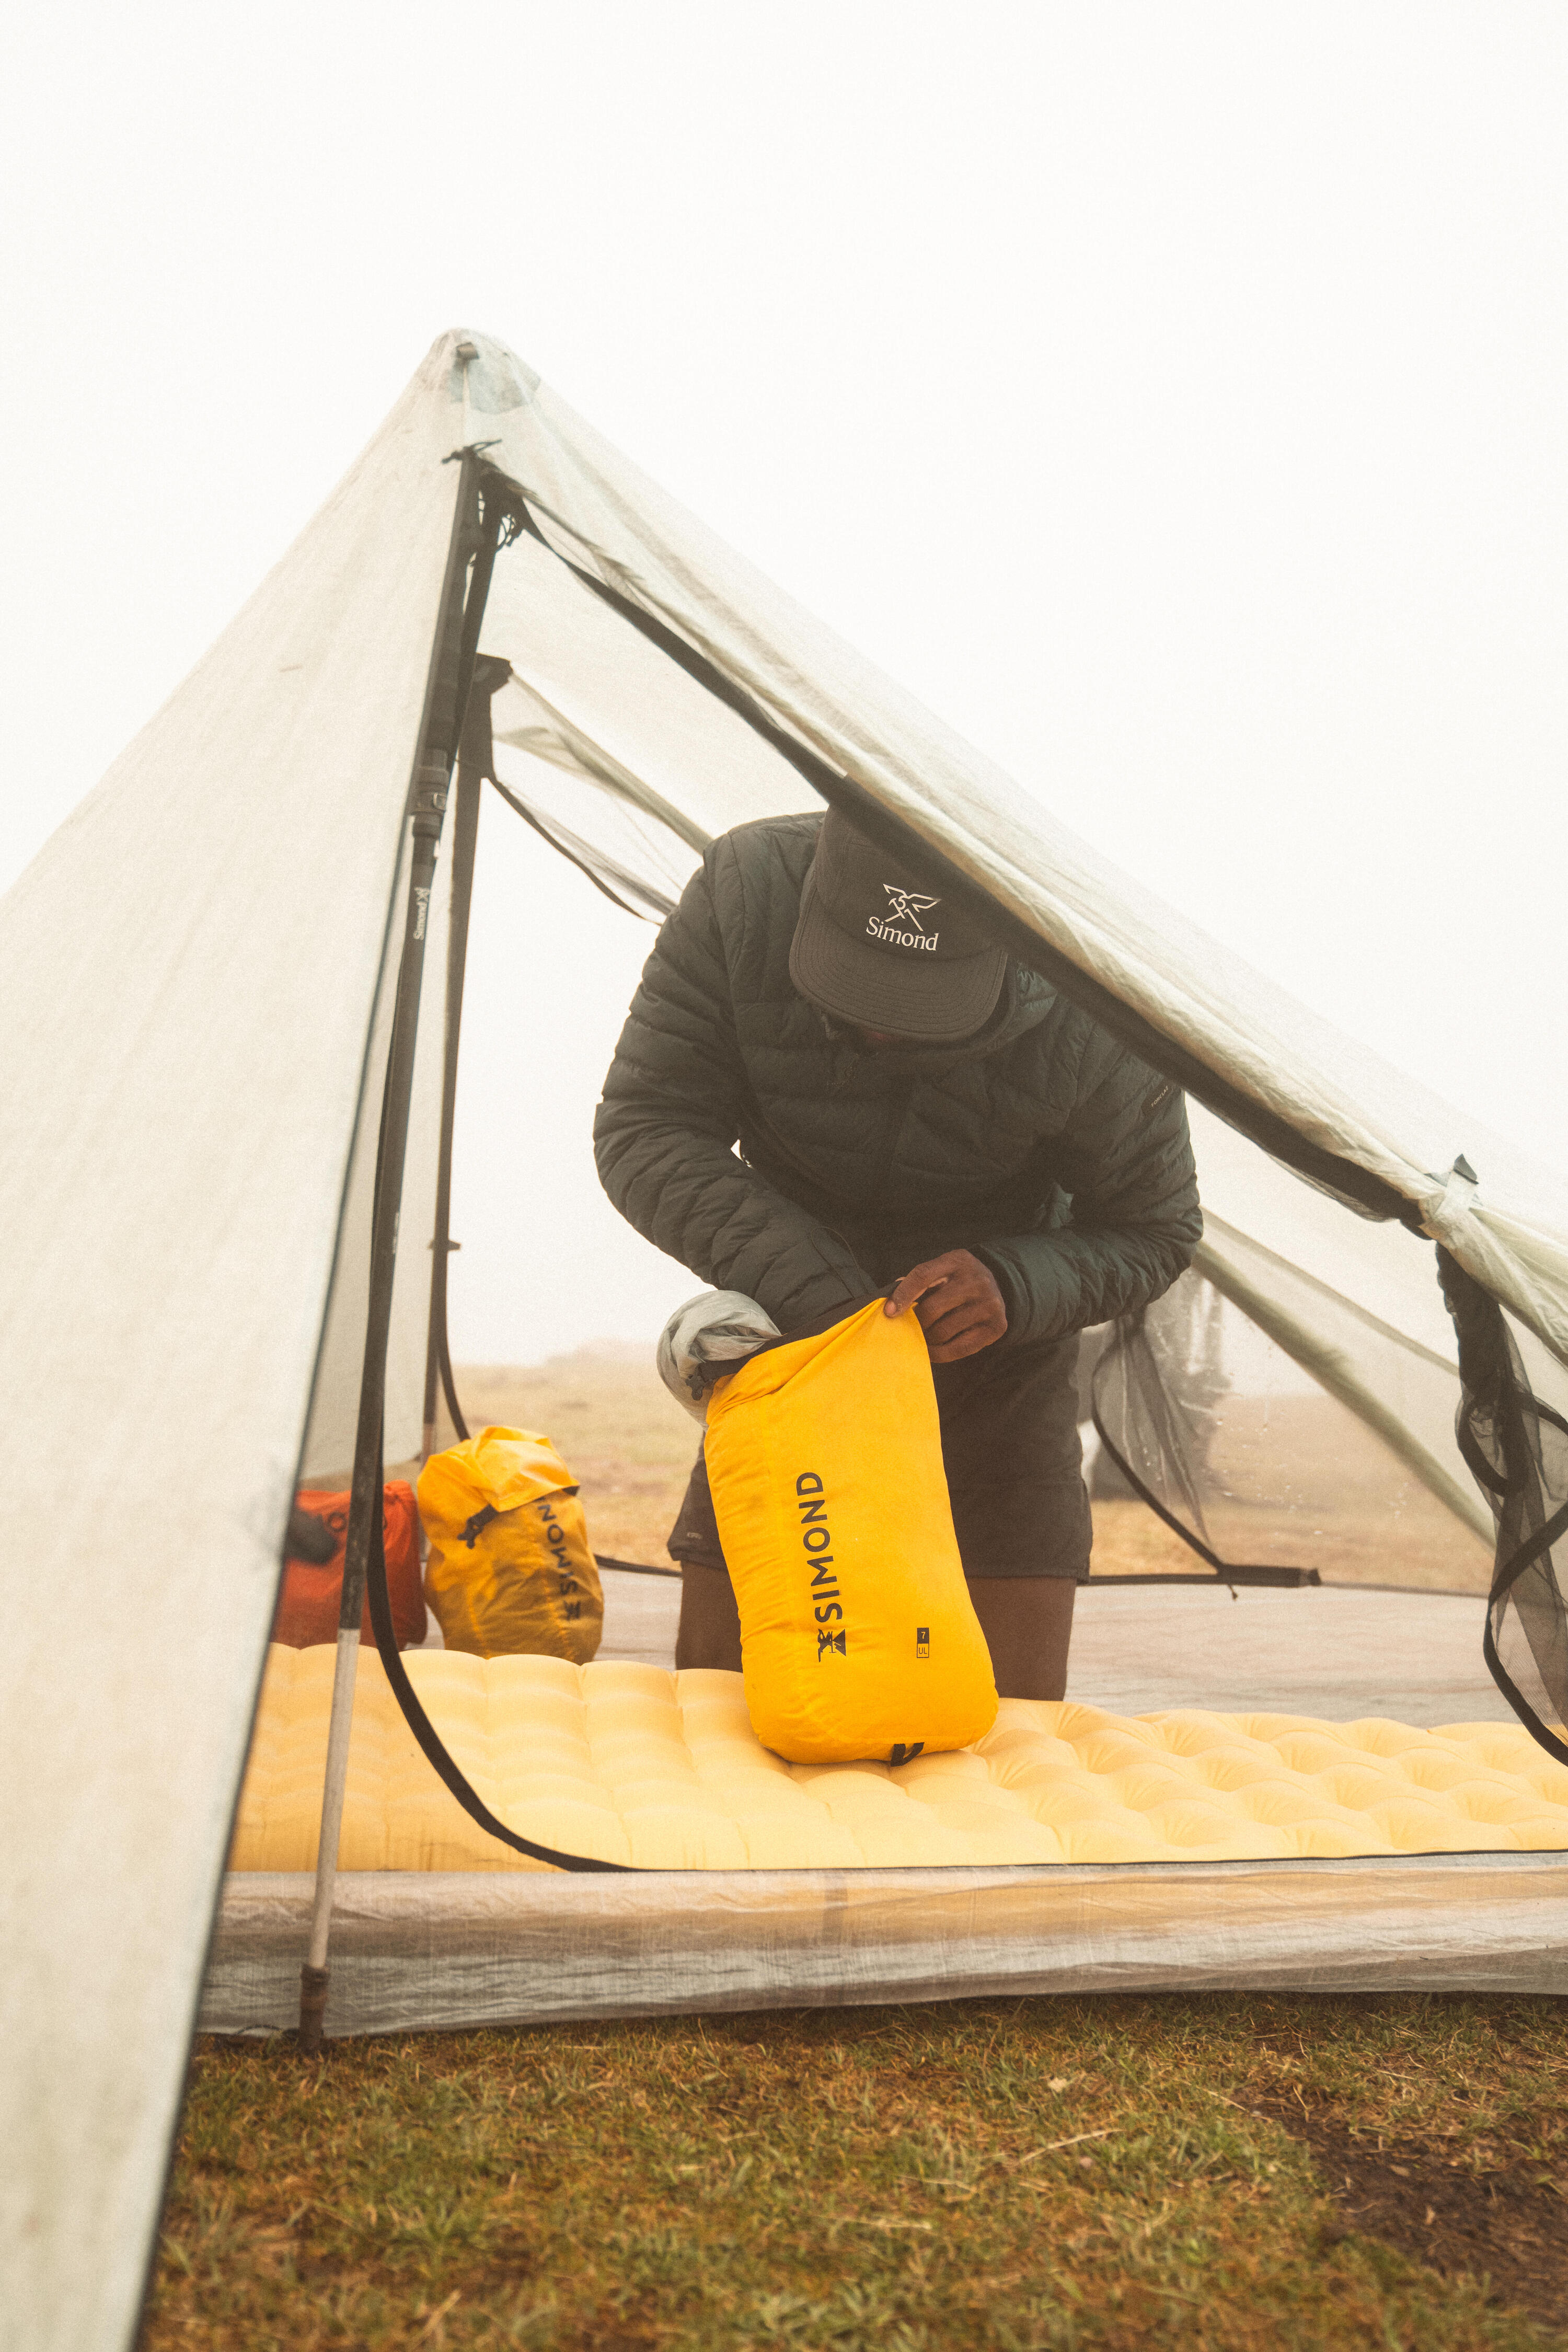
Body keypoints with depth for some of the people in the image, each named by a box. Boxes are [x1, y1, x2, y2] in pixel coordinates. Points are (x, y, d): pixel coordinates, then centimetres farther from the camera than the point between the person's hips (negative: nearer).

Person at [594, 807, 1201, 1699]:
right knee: (714, 1674, 0)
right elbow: (643, 1131, -19)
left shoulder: (1093, 1023, -28)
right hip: (797, 1325, 1)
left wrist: (1015, 1285, -32)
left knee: (1015, 1704, -6)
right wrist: (812, 1289, -30)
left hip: (995, 1352, -1)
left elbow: (1153, 1232, -11)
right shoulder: (744, 891, -25)